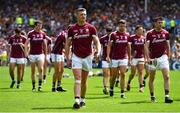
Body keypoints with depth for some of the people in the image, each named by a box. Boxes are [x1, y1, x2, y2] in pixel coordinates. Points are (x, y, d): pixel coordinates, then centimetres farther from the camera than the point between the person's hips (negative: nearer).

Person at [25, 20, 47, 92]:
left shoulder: (43, 34, 5)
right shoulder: (30, 33, -3)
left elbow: (45, 45, 12)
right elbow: (26, 43, -9)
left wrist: (45, 54, 13)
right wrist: (26, 52, -23)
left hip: (40, 54, 1)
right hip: (32, 54, -1)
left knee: (40, 69, -15)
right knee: (33, 71, 5)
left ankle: (40, 86, -12)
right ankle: (33, 86, 15)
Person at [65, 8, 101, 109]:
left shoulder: (91, 28, 0)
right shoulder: (72, 29, 2)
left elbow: (96, 41, -7)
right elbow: (67, 44, 8)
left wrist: (98, 51, -26)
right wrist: (67, 58, 4)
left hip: (87, 57, 1)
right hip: (76, 57, -1)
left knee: (84, 81, 11)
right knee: (78, 79, -13)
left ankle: (83, 99, 27)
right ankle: (77, 100, -22)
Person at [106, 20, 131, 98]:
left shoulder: (127, 35, 6)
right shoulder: (113, 35, -4)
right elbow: (109, 45, -6)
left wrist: (129, 58, 17)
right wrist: (108, 56, -17)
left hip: (124, 58, 2)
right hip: (114, 58, -2)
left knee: (123, 74, -10)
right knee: (114, 75, 5)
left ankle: (122, 93, -9)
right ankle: (111, 89, 32)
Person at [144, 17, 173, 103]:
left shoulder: (165, 33, 3)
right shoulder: (150, 33, -6)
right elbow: (146, 47, -10)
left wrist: (168, 56, 15)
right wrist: (148, 58, -20)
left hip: (163, 57, 1)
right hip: (153, 59, -1)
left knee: (166, 77, -13)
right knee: (151, 79, 7)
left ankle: (167, 96, -16)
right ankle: (152, 96, 21)